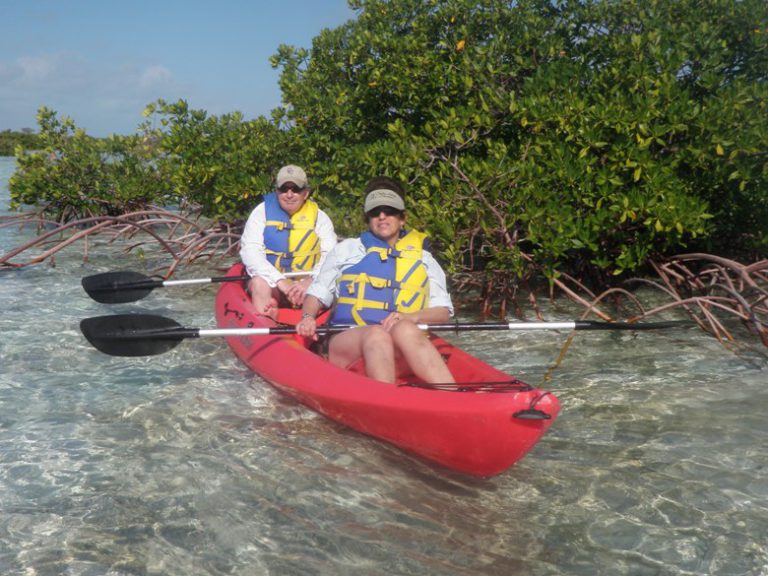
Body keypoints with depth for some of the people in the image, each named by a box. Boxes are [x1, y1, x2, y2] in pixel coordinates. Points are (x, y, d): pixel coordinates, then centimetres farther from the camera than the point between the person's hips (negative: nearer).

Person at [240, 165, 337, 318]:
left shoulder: (319, 217, 6)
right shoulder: (262, 211, 2)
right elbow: (250, 252, -11)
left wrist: (309, 282, -26)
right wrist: (280, 281, -25)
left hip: (308, 284, 1)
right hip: (271, 283, -1)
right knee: (260, 283, -32)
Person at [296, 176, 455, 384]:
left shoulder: (424, 259, 22)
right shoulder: (347, 249, 23)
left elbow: (443, 311, 15)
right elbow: (318, 291, 20)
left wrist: (411, 317, -6)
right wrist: (308, 317, -3)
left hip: (402, 350, 1)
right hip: (346, 343, 0)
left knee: (405, 330, -36)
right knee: (376, 335, -37)